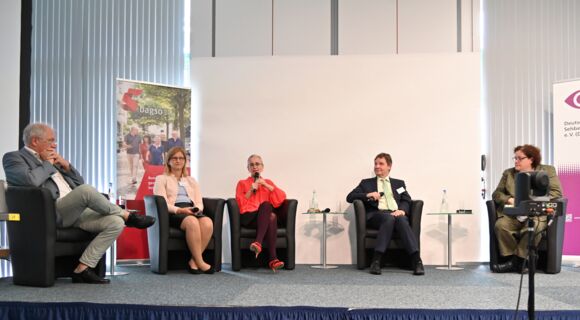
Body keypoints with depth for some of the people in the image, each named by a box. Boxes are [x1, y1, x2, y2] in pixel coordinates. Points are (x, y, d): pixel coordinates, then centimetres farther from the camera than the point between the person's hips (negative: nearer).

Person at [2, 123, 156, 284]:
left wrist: (66, 165, 9)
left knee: (116, 222, -14)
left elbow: (79, 183, 25)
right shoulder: (14, 157, 4)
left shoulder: (50, 159, 26)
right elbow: (31, 180, -21)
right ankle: (127, 216, -8)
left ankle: (82, 269, -16)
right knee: (86, 190, -33)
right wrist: (48, 164, -3)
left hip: (75, 211, 8)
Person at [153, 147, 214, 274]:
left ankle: (193, 261, -26)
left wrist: (196, 209, -8)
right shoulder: (161, 179, 16)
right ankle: (200, 262, -34)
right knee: (192, 222, -39)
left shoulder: (191, 180, 30)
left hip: (193, 212, 4)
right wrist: (180, 210, -18)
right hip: (173, 213, -4)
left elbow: (199, 203, 18)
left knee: (208, 223, -33)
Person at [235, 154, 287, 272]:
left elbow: (282, 197, 8)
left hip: (265, 217, 2)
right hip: (248, 217, -2)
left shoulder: (268, 182, 24)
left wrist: (266, 185, 0)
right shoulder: (242, 183, 19)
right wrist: (251, 190, -2)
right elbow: (240, 204, 7)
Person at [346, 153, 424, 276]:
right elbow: (350, 197, 13)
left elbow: (407, 201, 13)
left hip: (396, 214, 1)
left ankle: (417, 261, -46)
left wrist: (402, 210, -11)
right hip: (376, 215, -1)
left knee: (401, 220, -35)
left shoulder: (399, 183, 28)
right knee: (389, 218, -37)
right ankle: (376, 261, -41)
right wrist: (367, 195, -5)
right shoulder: (366, 183, 24)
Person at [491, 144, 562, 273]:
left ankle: (516, 261, -24)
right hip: (512, 213, 3)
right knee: (501, 225, -30)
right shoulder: (508, 173, 20)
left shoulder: (548, 171, 12)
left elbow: (556, 192, 2)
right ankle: (513, 260, -19)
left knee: (533, 227, -36)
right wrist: (509, 200, -7)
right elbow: (496, 193, 15)